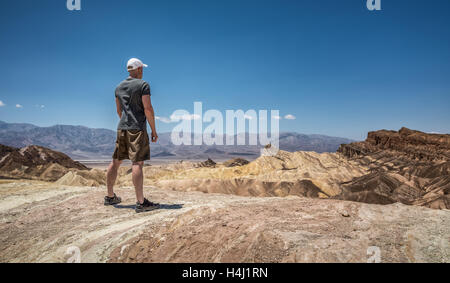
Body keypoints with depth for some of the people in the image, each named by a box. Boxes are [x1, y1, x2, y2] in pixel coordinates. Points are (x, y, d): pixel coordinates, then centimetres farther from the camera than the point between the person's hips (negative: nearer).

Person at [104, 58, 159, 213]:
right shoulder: (143, 85, -5)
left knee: (116, 162, 12)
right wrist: (154, 130, -7)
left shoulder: (119, 87, 16)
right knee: (137, 163, -12)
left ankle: (110, 197, 23)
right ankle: (141, 202, -13)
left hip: (122, 128, 8)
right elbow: (148, 109, -12)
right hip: (137, 128, -7)